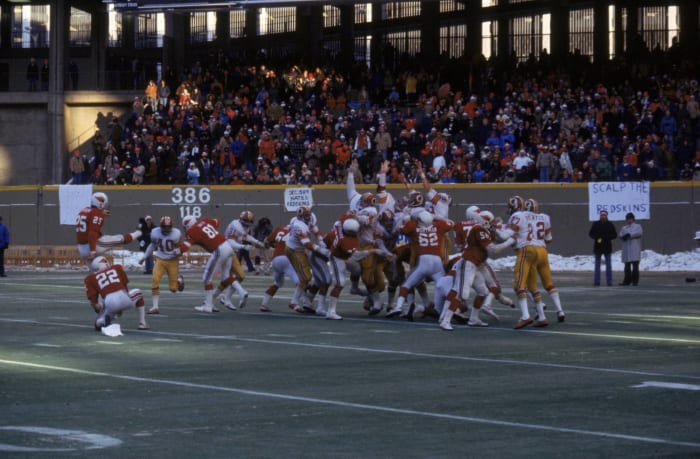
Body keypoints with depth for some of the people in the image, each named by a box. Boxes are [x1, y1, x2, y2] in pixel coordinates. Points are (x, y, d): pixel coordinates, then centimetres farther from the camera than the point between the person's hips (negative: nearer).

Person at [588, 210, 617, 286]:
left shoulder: (610, 224, 1)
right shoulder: (595, 224, 3)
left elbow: (614, 235, 2)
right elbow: (590, 234, 7)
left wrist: (606, 238, -14)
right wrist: (597, 238, -12)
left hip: (607, 247, -1)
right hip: (598, 247, 1)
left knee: (608, 265, 0)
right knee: (597, 265, 4)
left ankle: (609, 281, 2)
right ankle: (596, 281, 7)